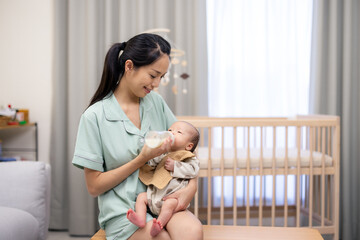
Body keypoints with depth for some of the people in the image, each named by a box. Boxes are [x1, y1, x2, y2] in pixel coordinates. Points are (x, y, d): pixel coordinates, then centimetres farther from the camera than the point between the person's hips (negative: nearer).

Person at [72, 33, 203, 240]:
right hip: (123, 211, -3)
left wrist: (192, 186, -7)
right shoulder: (95, 116, -7)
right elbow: (94, 186, -5)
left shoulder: (156, 102, 7)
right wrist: (142, 159, -13)